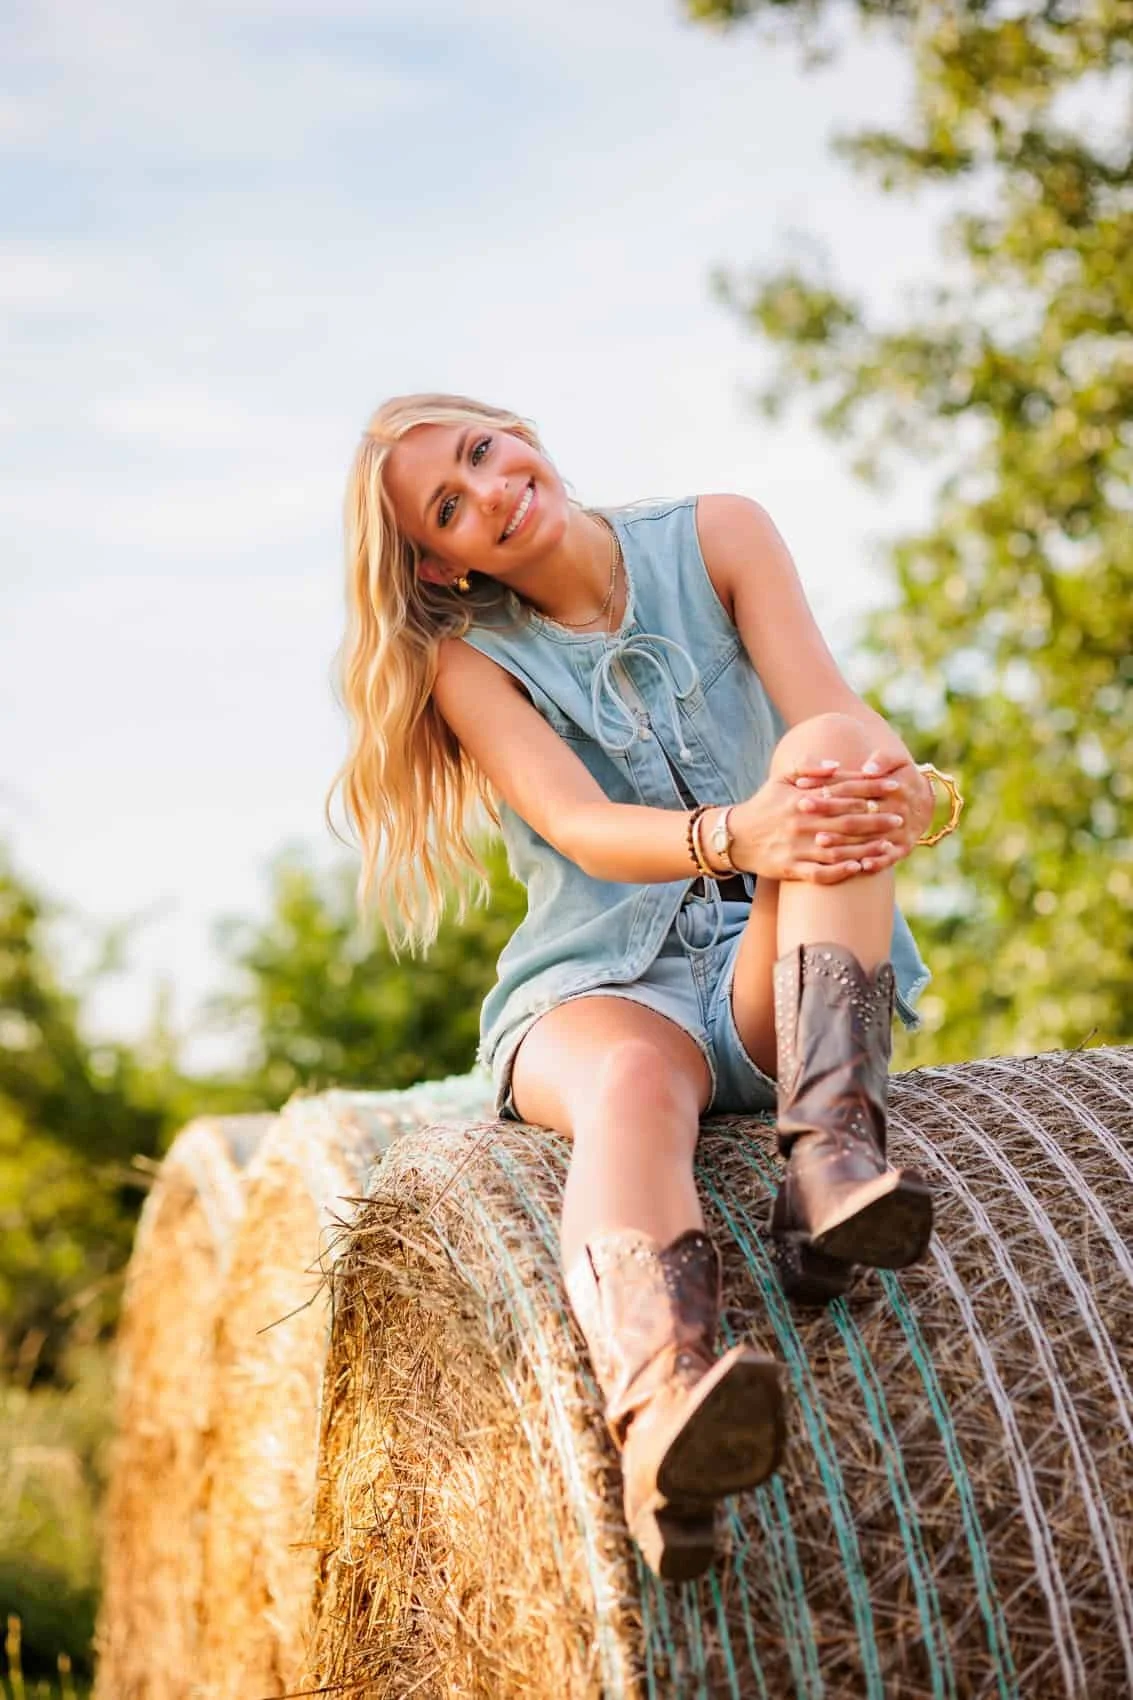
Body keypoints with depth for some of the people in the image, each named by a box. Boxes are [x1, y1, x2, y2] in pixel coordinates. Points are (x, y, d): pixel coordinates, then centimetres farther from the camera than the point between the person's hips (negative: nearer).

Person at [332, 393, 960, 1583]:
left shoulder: (717, 537, 7)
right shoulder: (469, 659, 3)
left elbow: (838, 716, -7)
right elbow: (582, 828, -15)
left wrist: (895, 784, -32)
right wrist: (734, 836, -37)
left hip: (780, 981, 1)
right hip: (601, 990, -1)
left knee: (831, 749, -28)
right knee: (633, 1082, -38)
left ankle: (831, 1164, -44)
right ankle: (663, 1419, -67)